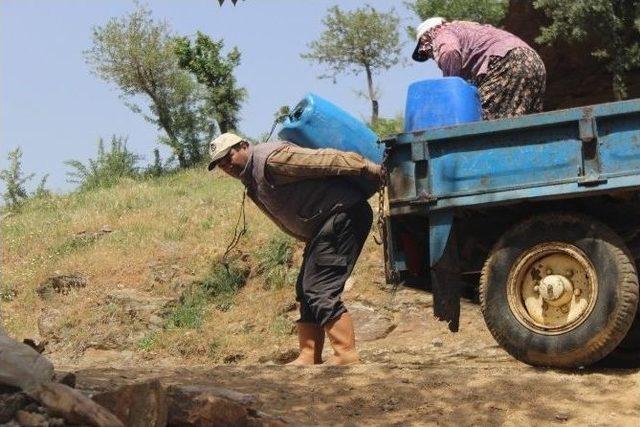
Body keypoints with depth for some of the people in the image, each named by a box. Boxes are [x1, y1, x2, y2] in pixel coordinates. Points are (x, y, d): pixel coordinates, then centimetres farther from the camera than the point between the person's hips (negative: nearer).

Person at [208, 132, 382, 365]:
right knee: (306, 290, 11)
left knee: (319, 290, -15)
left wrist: (377, 171, -18)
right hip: (321, 228, 11)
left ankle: (346, 356, -12)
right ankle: (309, 358, 14)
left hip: (344, 213, -11)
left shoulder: (271, 157, -14)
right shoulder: (253, 183, 19)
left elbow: (330, 160, -18)